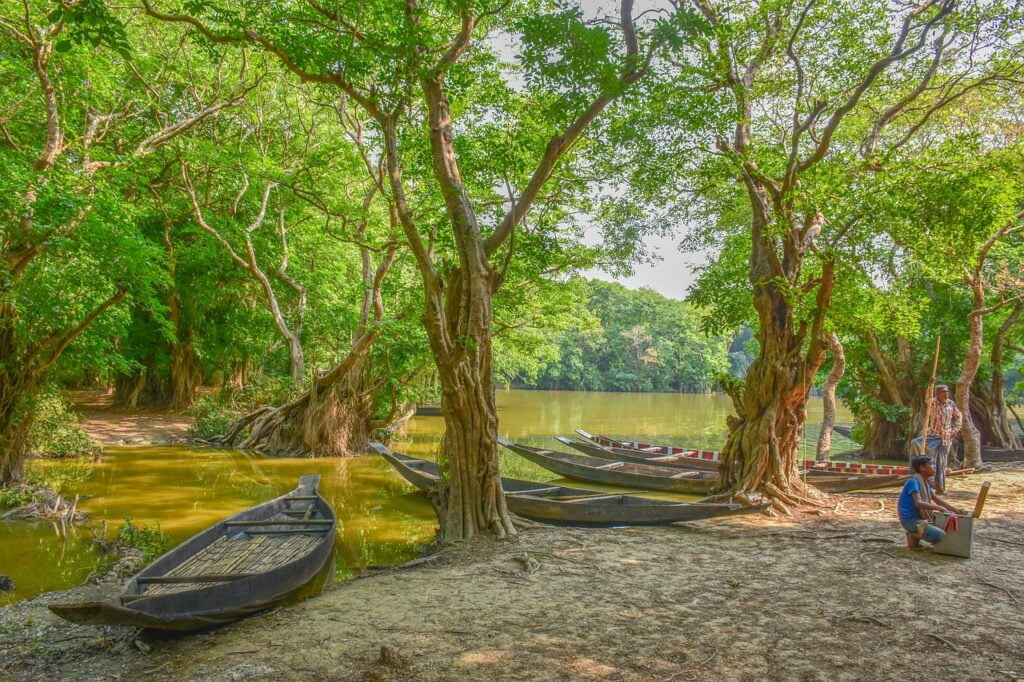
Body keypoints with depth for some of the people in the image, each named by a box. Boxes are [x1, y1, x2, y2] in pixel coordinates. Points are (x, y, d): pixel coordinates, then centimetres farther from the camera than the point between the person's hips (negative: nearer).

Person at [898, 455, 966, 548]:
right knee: (940, 535, -29)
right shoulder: (913, 482, -16)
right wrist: (938, 508, -31)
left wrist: (956, 510, 5)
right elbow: (918, 503, -29)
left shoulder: (925, 483, 13)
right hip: (911, 520, -10)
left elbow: (938, 501, 16)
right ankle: (913, 536, -3)